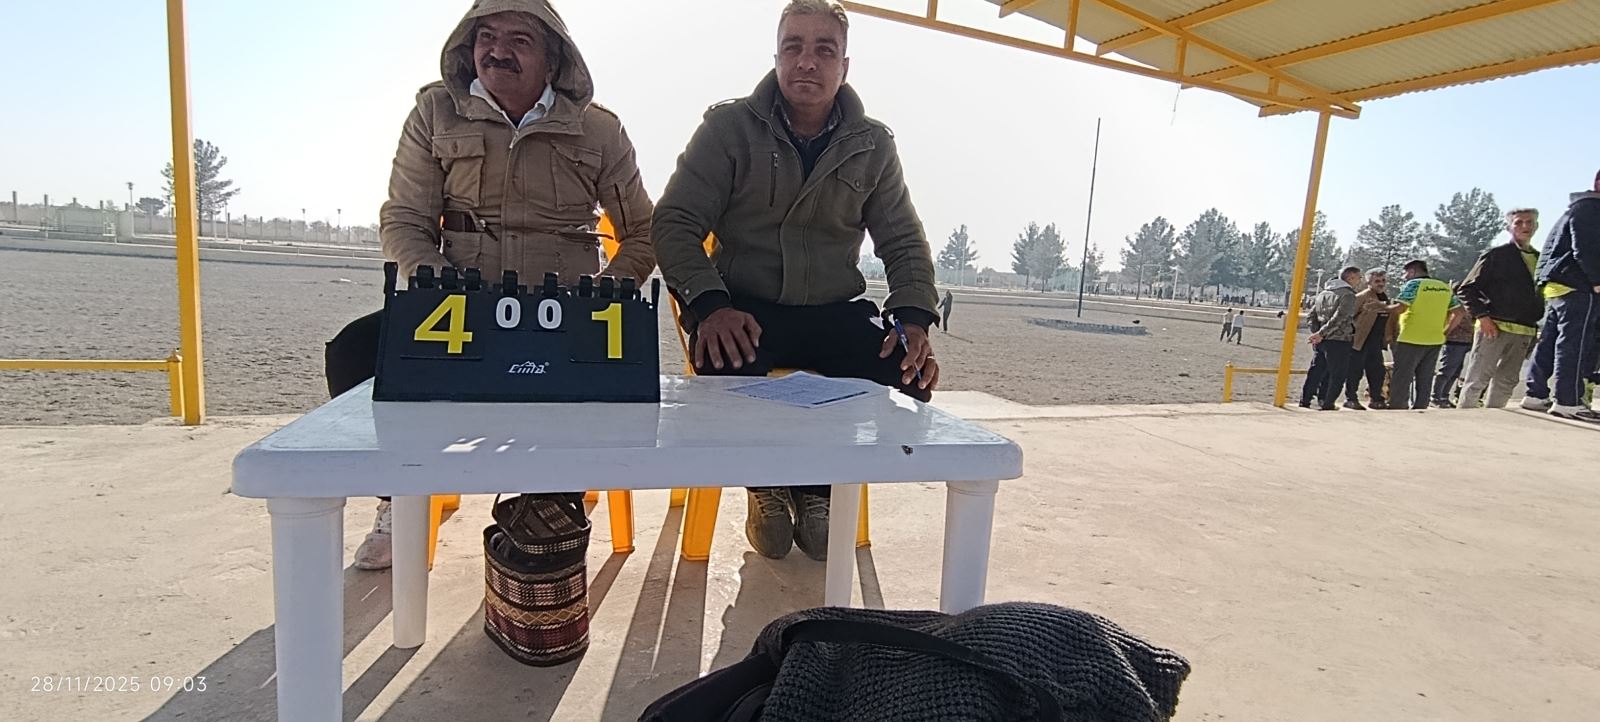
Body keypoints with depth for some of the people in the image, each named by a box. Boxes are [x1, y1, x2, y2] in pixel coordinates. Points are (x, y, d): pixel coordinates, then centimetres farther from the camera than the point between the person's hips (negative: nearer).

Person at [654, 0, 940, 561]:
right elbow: (674, 222, -6)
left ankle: (817, 483, 6)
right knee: (726, 367, -35)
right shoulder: (730, 126, -1)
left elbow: (902, 242, 10)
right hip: (745, 307, -2)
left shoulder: (872, 145, 7)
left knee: (908, 372, -24)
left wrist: (914, 319, -10)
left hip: (833, 311, 3)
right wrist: (709, 304, -25)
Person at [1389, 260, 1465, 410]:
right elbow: (1458, 313, 12)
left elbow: (1400, 308, -18)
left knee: (1401, 377, -2)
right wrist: (1445, 331, 17)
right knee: (1425, 379, 12)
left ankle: (1396, 409, -3)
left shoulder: (1413, 284, -7)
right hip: (1435, 340, 6)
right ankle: (1420, 409, 14)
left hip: (1411, 340, -6)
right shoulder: (1445, 287, 13)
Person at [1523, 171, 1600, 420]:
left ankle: (1535, 395, 12)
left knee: (1548, 342, 9)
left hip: (1555, 285, 10)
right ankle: (1568, 401, -11)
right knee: (1574, 343, -10)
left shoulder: (1579, 208, 23)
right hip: (1576, 287, -10)